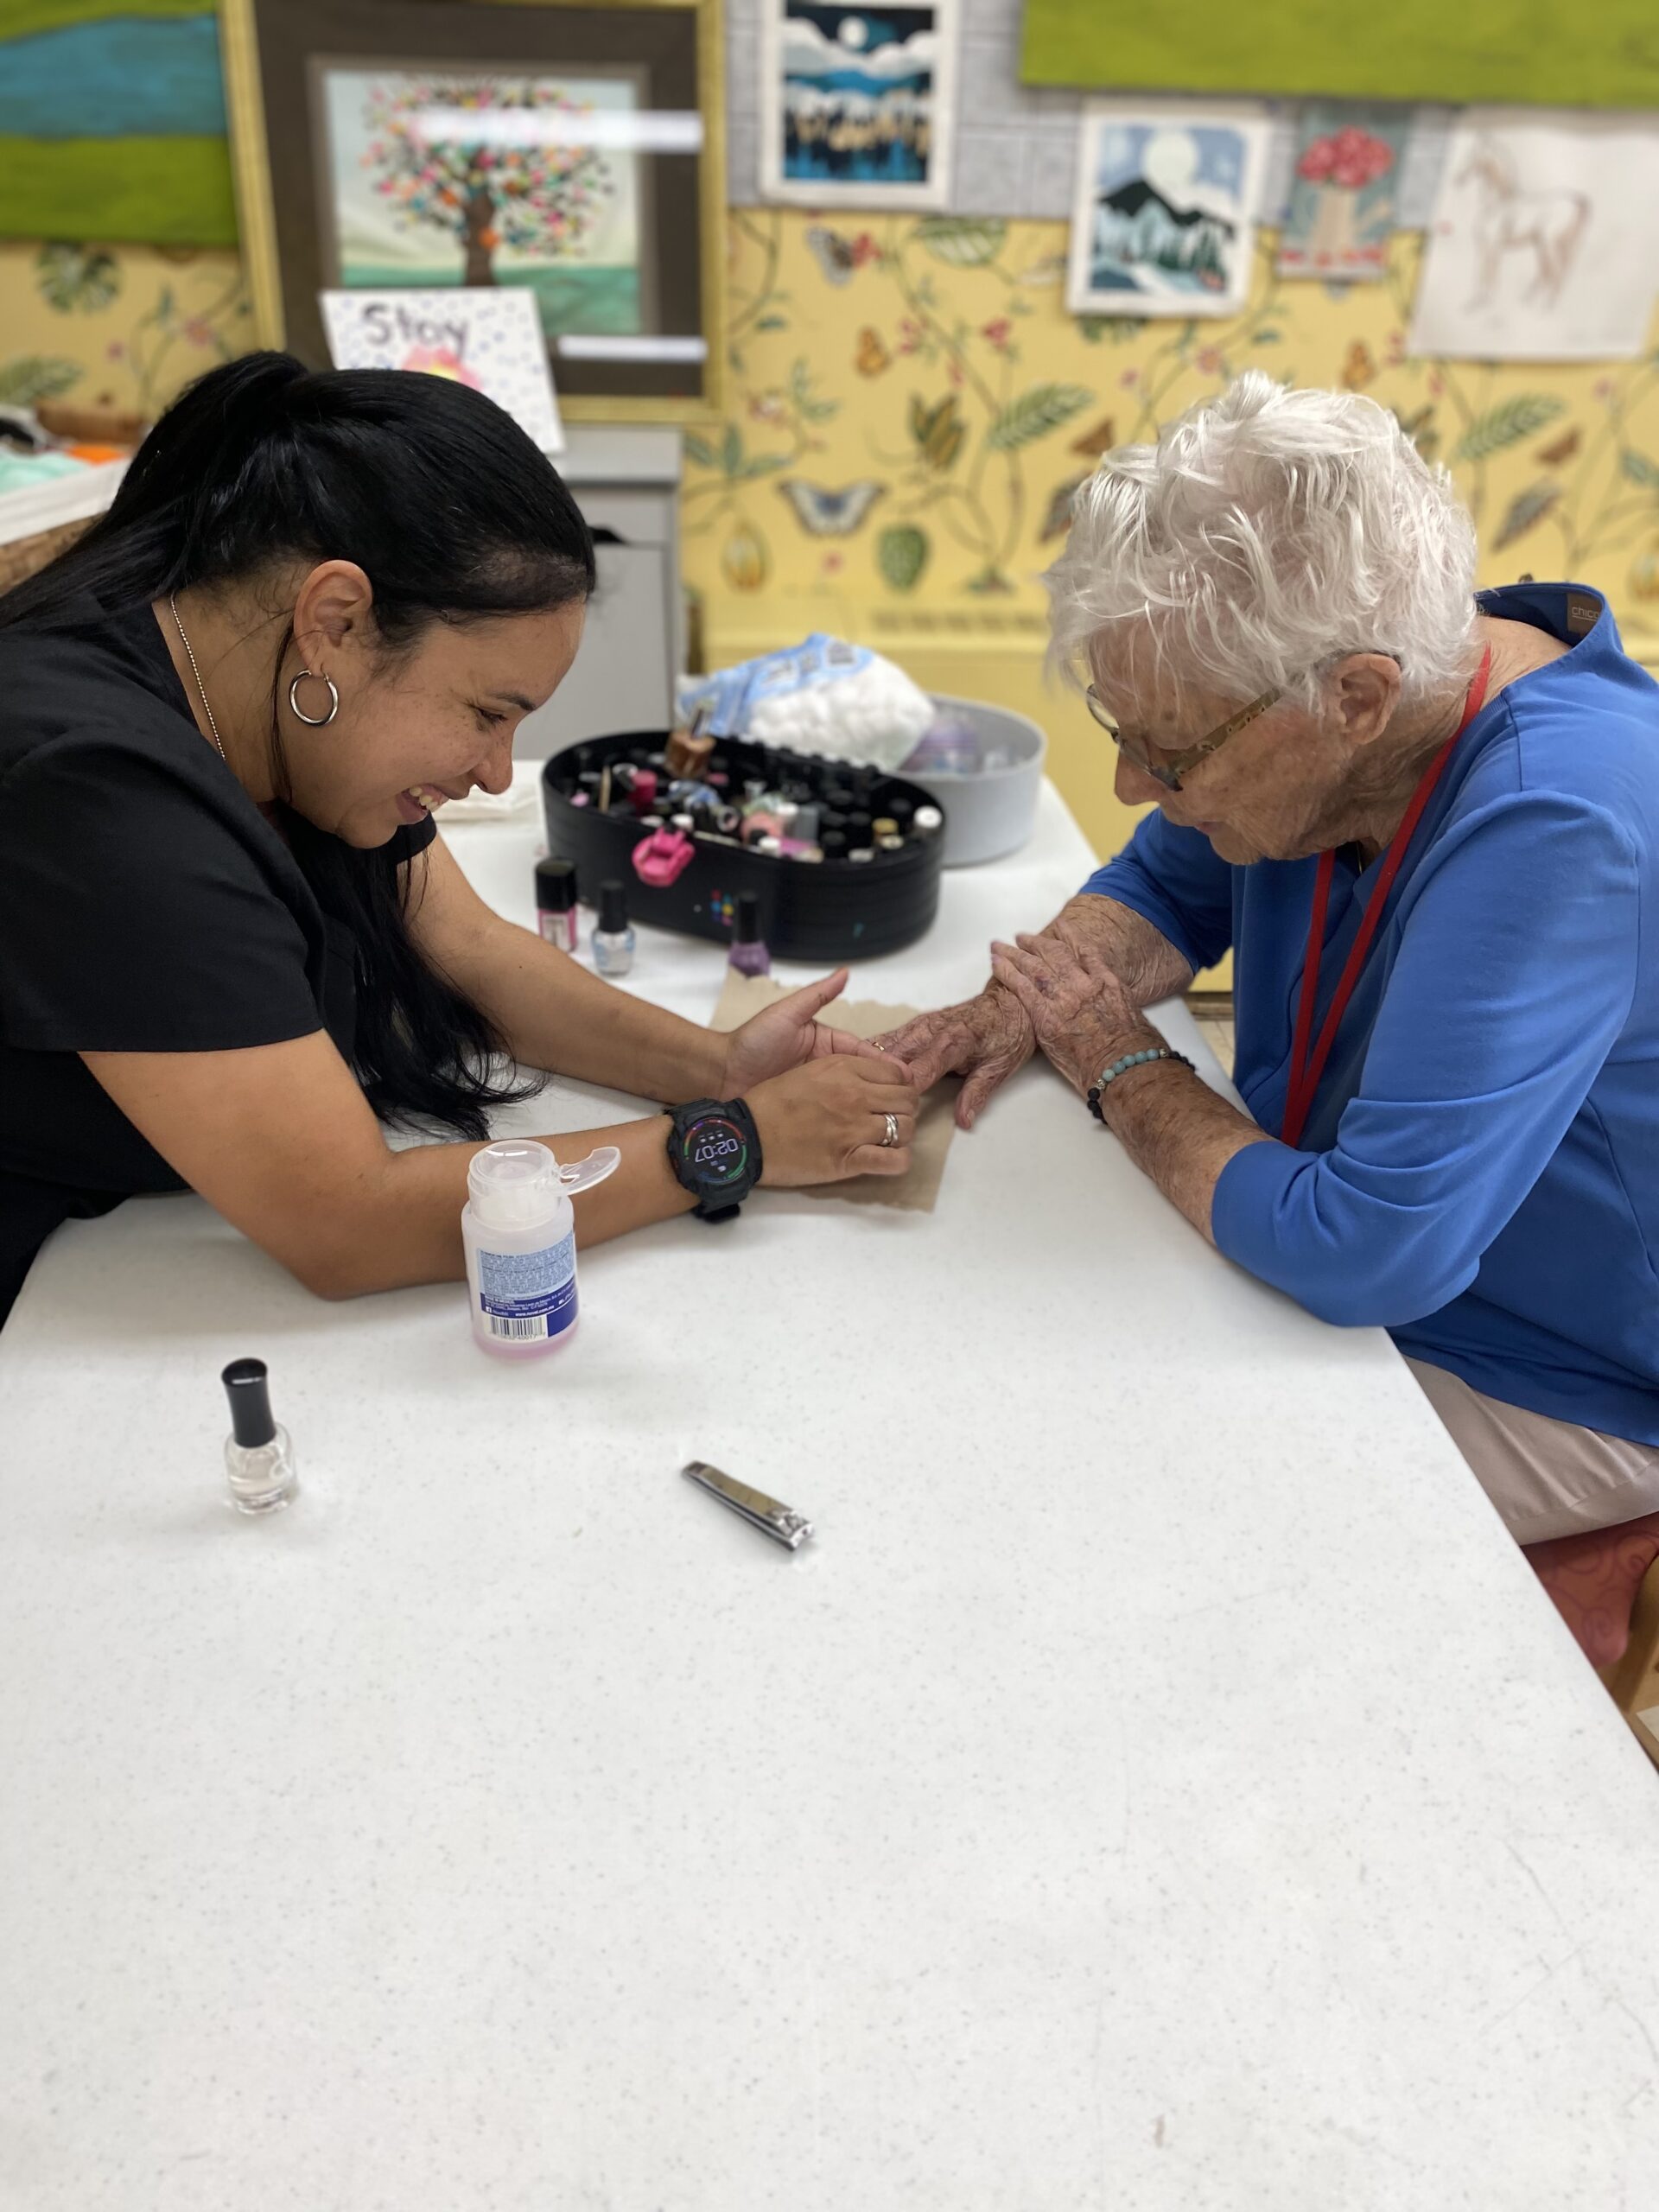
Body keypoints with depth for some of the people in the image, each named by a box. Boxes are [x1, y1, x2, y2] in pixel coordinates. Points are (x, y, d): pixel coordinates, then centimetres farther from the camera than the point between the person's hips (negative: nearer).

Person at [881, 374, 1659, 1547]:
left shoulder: (1556, 831, -35)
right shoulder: (1285, 694, -9)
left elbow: (1365, 1251, -37)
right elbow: (1165, 888, 9)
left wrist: (1125, 1065, -21)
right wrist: (1026, 1000, -13)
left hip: (1538, 1393, -7)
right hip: (1335, 1269, 7)